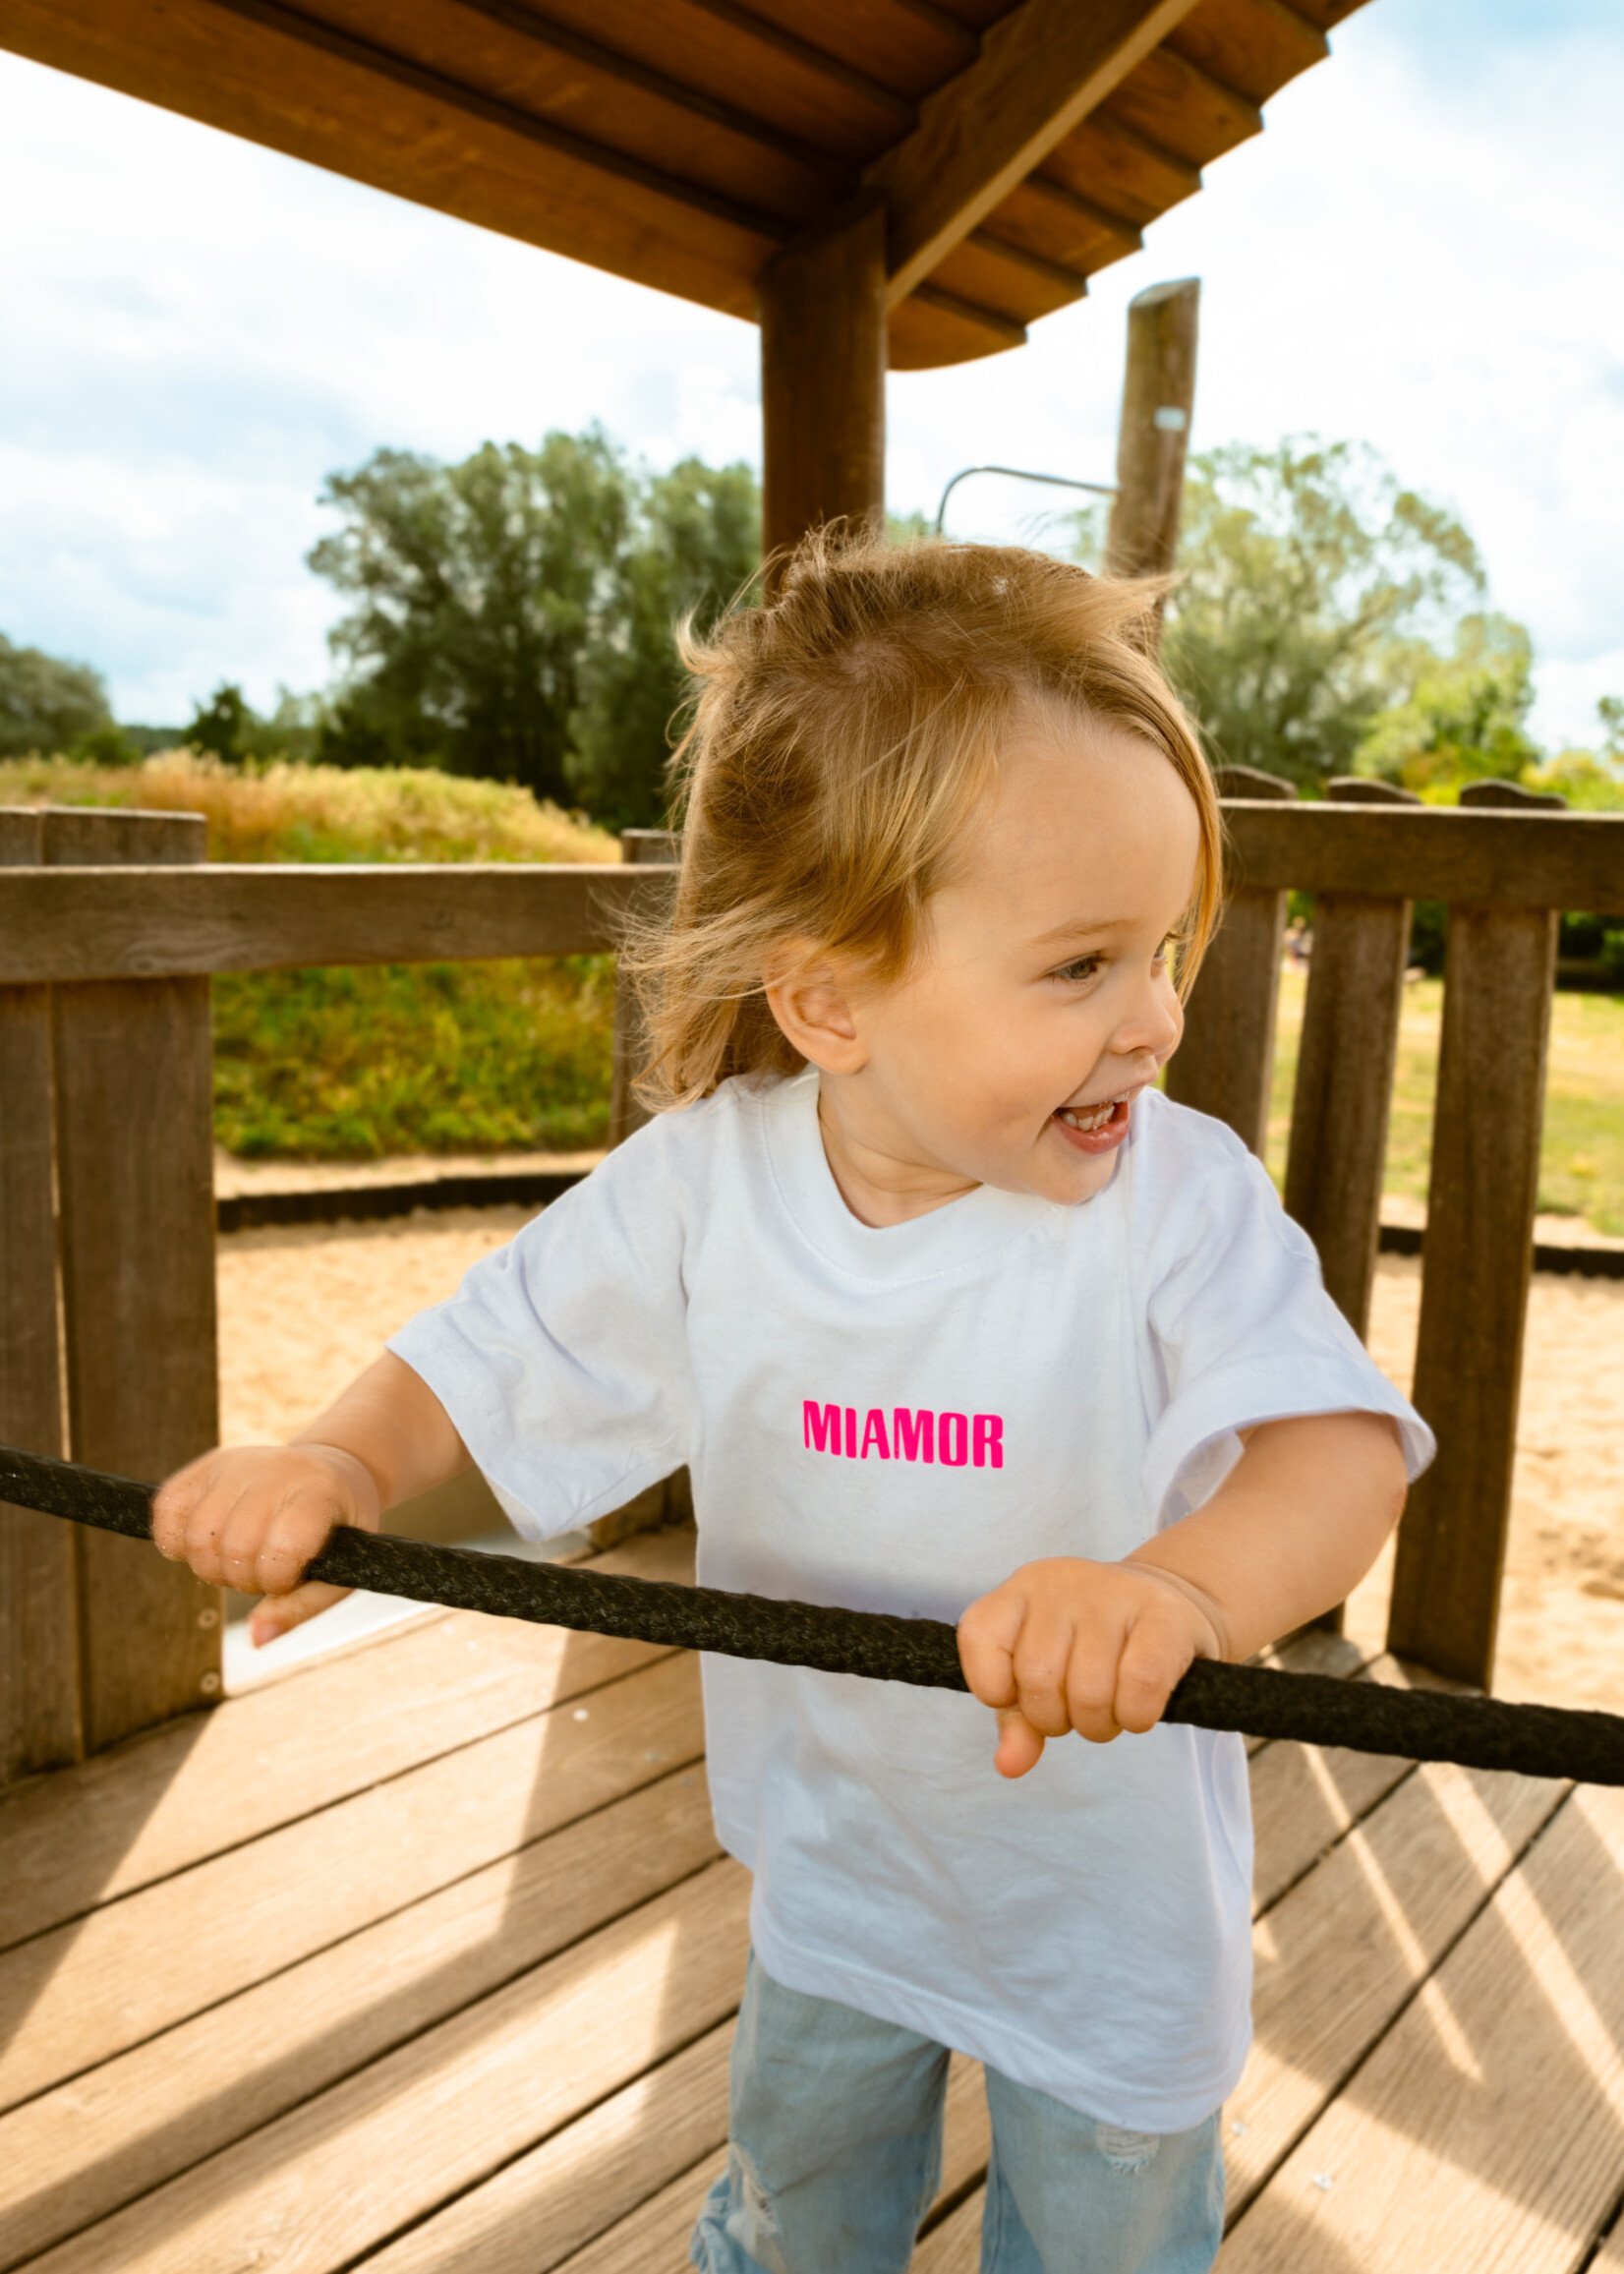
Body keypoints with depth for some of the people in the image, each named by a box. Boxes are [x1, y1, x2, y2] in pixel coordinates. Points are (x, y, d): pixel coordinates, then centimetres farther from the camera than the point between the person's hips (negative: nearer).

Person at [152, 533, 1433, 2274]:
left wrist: (1188, 1581, -57)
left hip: (1111, 1891, -2)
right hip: (831, 1864, 3)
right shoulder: (701, 1182, -20)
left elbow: (1341, 1446, -36)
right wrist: (336, 1465, -25)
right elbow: (488, 1358, -7)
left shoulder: (1180, 1197, -27)